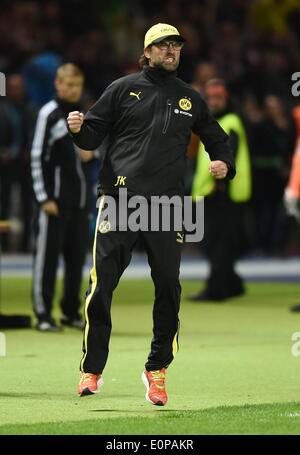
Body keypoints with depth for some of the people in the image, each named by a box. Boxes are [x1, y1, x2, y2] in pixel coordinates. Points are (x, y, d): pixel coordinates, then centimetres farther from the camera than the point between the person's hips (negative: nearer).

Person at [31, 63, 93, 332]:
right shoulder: (49, 114, -6)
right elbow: (37, 157, -10)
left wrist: (90, 153, 2)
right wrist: (44, 197, -15)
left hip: (78, 198, 7)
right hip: (54, 196, -7)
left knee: (77, 256, 9)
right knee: (47, 255, -4)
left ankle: (71, 312, 17)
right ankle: (43, 314, -1)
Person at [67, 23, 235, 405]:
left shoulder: (190, 98, 16)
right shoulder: (123, 89, 9)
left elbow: (216, 138, 25)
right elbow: (93, 137, 8)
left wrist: (223, 163, 5)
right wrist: (78, 128, -14)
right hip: (119, 199, -2)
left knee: (168, 287, 0)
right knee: (102, 285, -6)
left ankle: (157, 369, 14)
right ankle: (92, 369, 5)